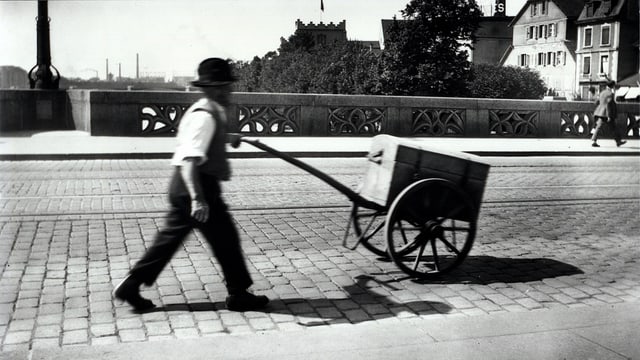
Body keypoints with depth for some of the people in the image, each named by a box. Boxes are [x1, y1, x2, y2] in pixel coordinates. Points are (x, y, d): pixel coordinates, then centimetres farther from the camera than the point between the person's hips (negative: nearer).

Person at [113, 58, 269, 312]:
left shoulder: (208, 111, 12)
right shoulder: (205, 116, -19)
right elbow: (189, 160, -28)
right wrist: (198, 199, -33)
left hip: (183, 185, 10)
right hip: (197, 185, -10)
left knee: (171, 236, 14)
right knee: (225, 237, 2)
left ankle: (130, 286, 20)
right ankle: (238, 295, 16)